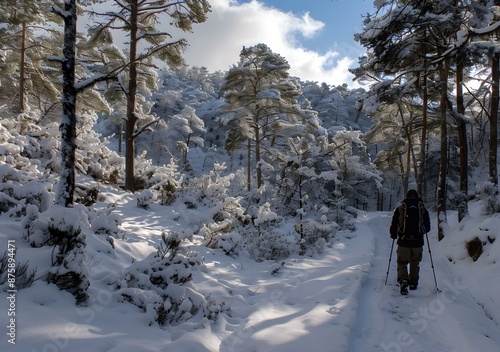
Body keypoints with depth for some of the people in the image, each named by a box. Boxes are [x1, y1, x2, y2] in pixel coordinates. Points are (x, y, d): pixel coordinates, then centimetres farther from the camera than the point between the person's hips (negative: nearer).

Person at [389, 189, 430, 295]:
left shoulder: (400, 208, 1)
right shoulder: (423, 209, 5)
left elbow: (393, 225, 1)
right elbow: (427, 227, 10)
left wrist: (394, 235, 20)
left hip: (403, 241, -2)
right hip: (418, 242, 2)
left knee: (402, 263, 6)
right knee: (415, 263, 19)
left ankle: (403, 281, -16)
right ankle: (413, 283, 26)